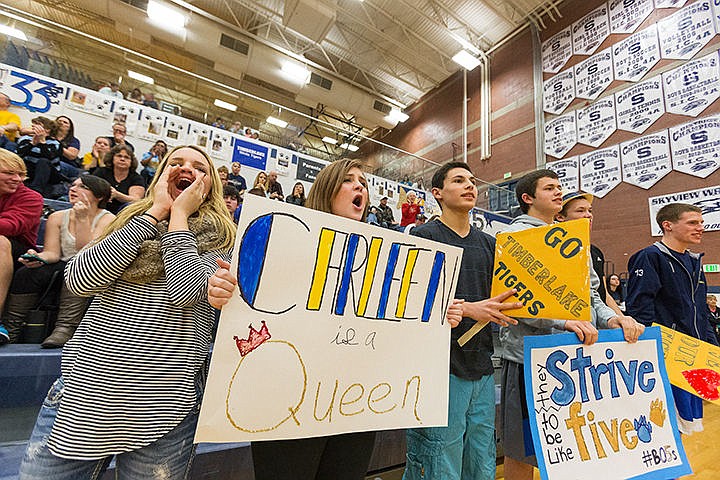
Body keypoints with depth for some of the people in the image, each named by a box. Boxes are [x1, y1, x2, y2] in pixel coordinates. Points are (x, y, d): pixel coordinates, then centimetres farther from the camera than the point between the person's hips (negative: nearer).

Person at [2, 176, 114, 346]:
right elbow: (52, 252, 0)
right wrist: (38, 257, -23)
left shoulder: (107, 219, -8)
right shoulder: (57, 217, 8)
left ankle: (65, 328, -32)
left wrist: (82, 219, -21)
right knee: (27, 272, -21)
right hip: (62, 273, 5)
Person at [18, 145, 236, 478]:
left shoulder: (218, 236, -2)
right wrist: (156, 210, -7)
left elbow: (184, 292, -19)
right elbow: (78, 280, -8)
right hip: (83, 387, 3)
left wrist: (179, 214, -9)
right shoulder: (129, 221, 9)